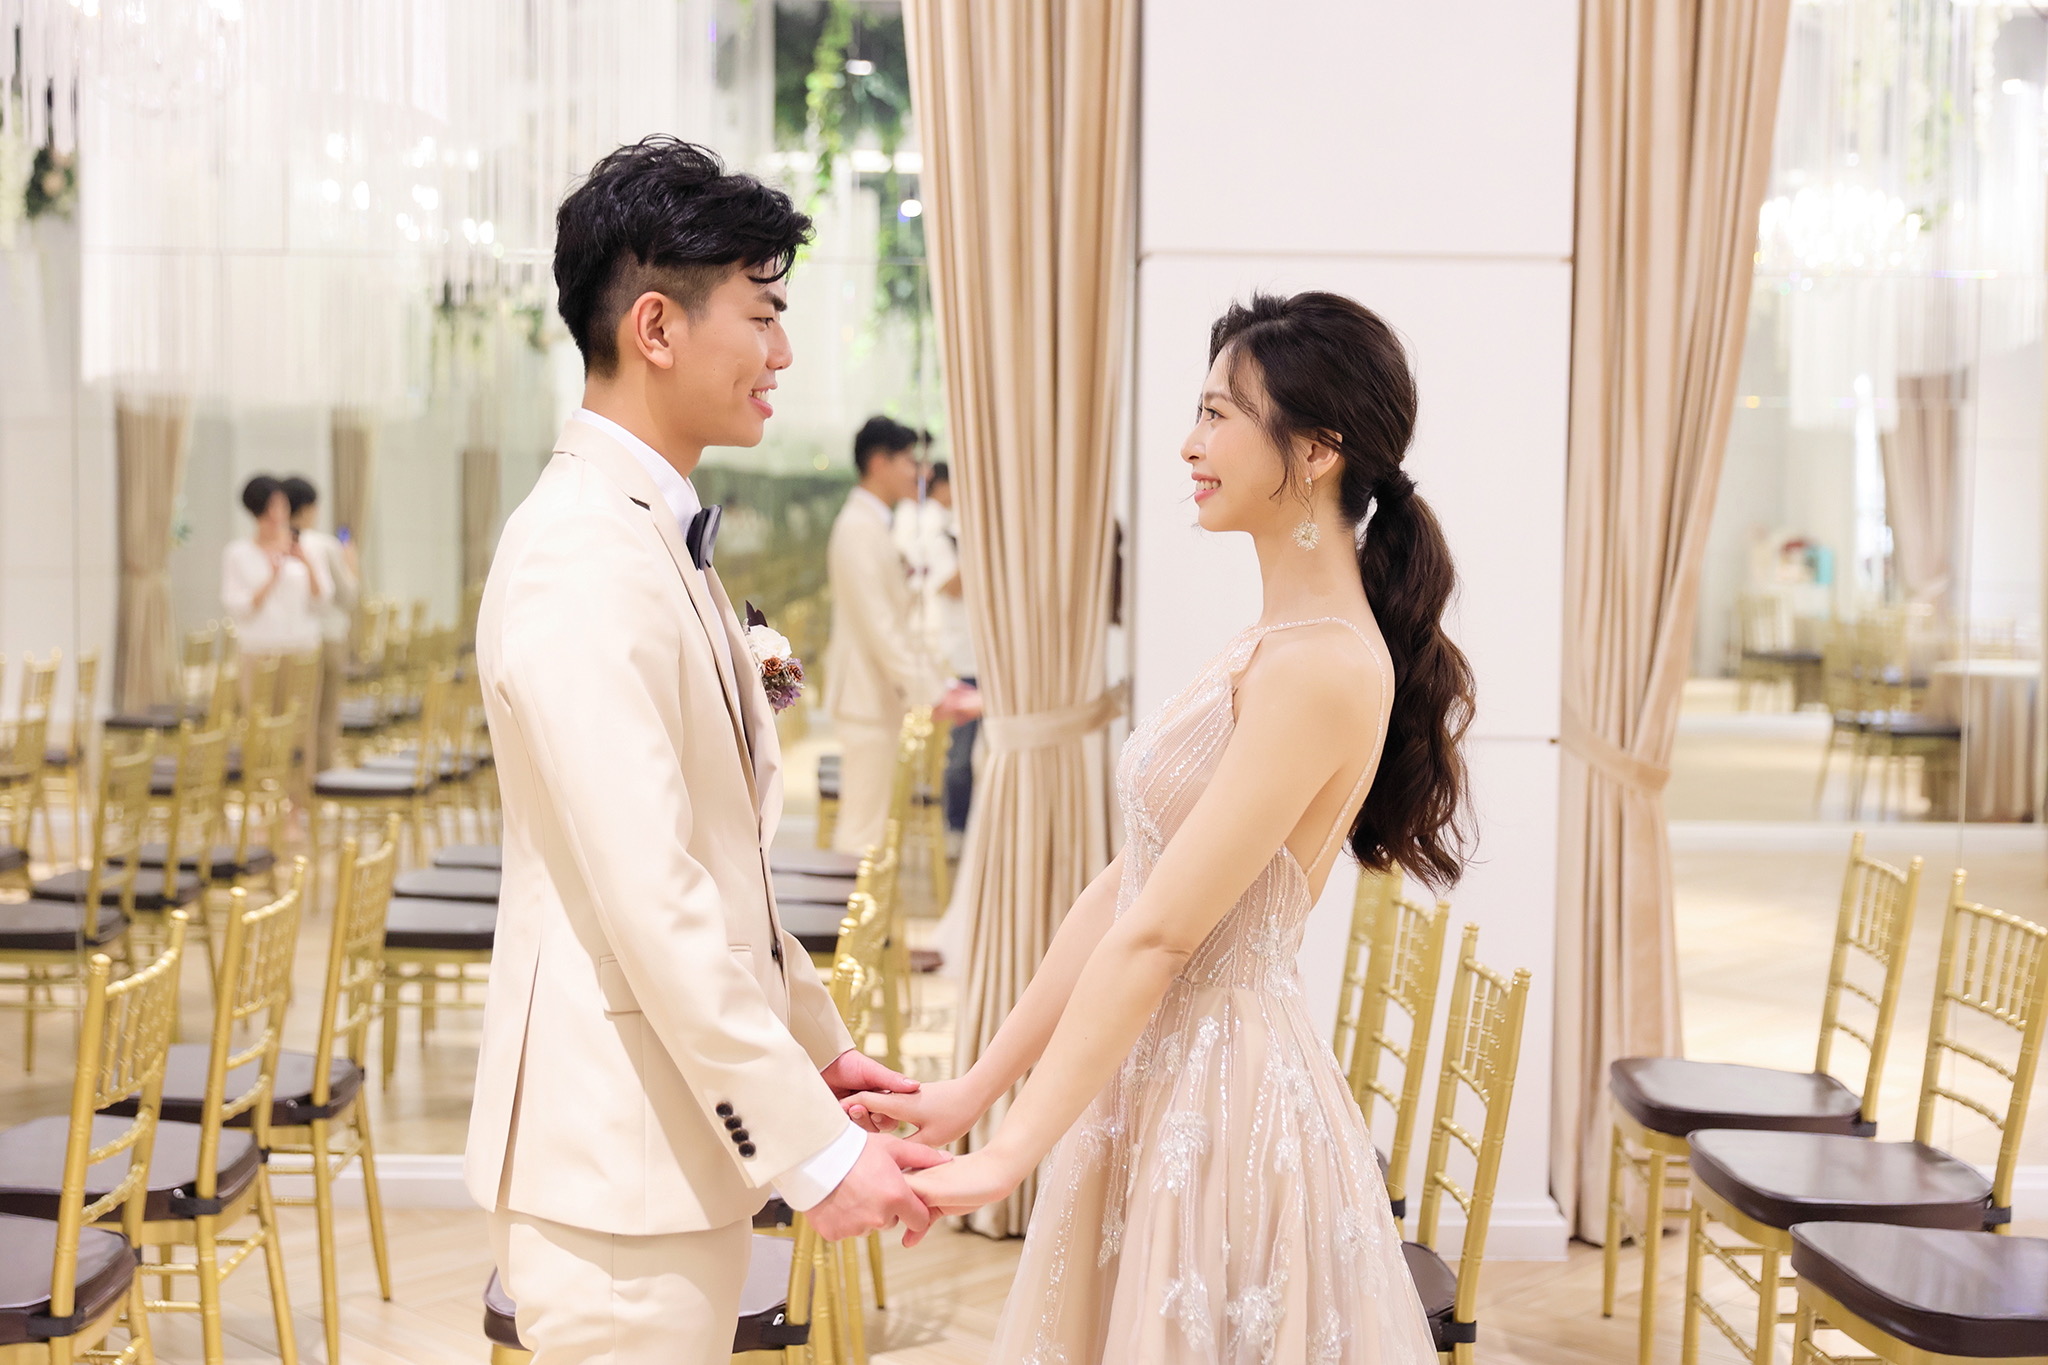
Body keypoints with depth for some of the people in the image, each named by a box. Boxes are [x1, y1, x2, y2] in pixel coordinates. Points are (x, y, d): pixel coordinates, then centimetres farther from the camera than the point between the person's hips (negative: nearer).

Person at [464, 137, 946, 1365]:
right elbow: (652, 903, -24)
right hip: (619, 1150, -10)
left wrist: (817, 1042, 19)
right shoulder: (583, 567, -20)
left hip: (689, 1124, 10)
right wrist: (813, 1147, -21)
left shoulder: (660, 537, 12)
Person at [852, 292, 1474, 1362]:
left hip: (1222, 1104, -9)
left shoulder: (1324, 667, -19)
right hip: (1158, 1083, 9)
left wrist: (1004, 1157, -16)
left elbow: (1157, 934, -20)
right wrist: (971, 1092, 8)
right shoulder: (1271, 644, 10)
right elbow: (1119, 890, 9)